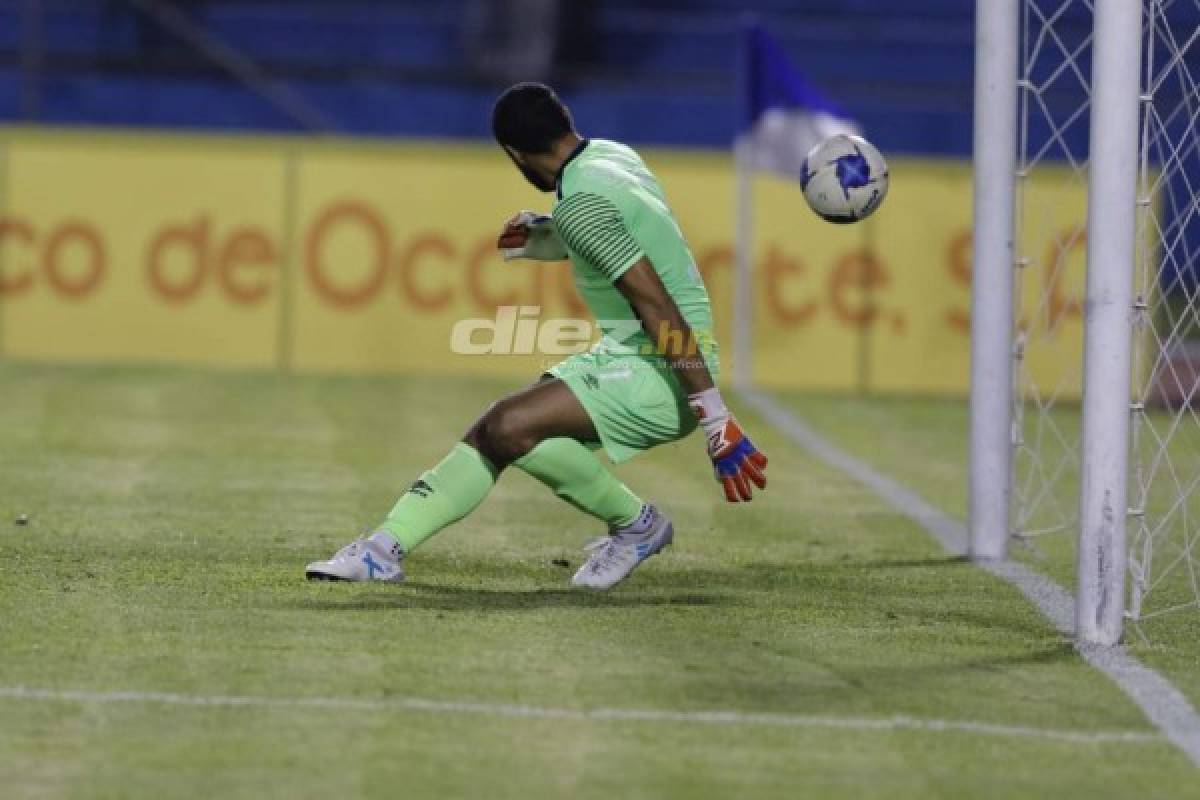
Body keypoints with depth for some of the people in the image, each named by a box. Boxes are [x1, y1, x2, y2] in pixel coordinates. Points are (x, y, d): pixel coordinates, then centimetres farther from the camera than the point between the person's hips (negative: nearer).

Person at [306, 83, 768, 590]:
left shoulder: (581, 202, -19)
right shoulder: (610, 154, 9)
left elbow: (659, 308, -24)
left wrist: (717, 421, -26)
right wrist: (539, 235, 15)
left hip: (661, 375, -10)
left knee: (509, 428, -23)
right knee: (492, 431, 5)